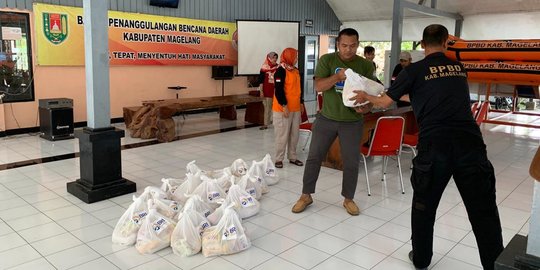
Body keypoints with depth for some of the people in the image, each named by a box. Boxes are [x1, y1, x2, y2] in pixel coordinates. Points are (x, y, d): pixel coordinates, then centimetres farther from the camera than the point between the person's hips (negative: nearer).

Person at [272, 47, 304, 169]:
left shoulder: (296, 71, 14)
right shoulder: (281, 71, -12)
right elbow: (279, 90, -18)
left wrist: (301, 103, 18)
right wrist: (284, 106, -21)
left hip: (295, 108, 8)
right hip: (283, 109, -8)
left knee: (294, 134, 12)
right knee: (282, 135, -1)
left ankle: (292, 157, 23)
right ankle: (279, 159, 9)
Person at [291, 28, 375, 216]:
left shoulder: (366, 65, -1)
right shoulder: (327, 60, -4)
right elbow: (318, 86, -13)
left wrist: (366, 107, -21)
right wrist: (337, 76, -30)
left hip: (353, 122, 0)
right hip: (326, 118, 0)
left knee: (351, 162, 7)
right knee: (314, 157, 6)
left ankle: (348, 199, 26)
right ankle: (306, 195, 22)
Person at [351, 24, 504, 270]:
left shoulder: (414, 70, 5)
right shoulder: (459, 68, 18)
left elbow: (385, 102, 13)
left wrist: (365, 96, 34)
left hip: (434, 146, -2)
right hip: (470, 144, 3)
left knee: (424, 205, 16)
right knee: (484, 211, 8)